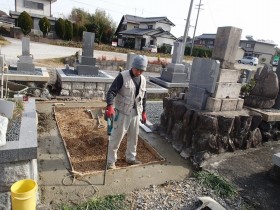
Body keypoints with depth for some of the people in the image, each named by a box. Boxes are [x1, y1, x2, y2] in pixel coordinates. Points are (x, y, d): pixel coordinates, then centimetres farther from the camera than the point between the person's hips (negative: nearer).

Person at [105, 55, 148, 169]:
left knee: (133, 136, 16)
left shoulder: (143, 80, 7)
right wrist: (110, 106, -37)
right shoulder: (122, 76, -13)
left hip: (136, 113, 6)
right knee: (116, 136, 2)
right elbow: (111, 92, -21)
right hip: (122, 112, -6)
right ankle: (111, 161, 18)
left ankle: (130, 157, 36)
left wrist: (143, 112, 17)